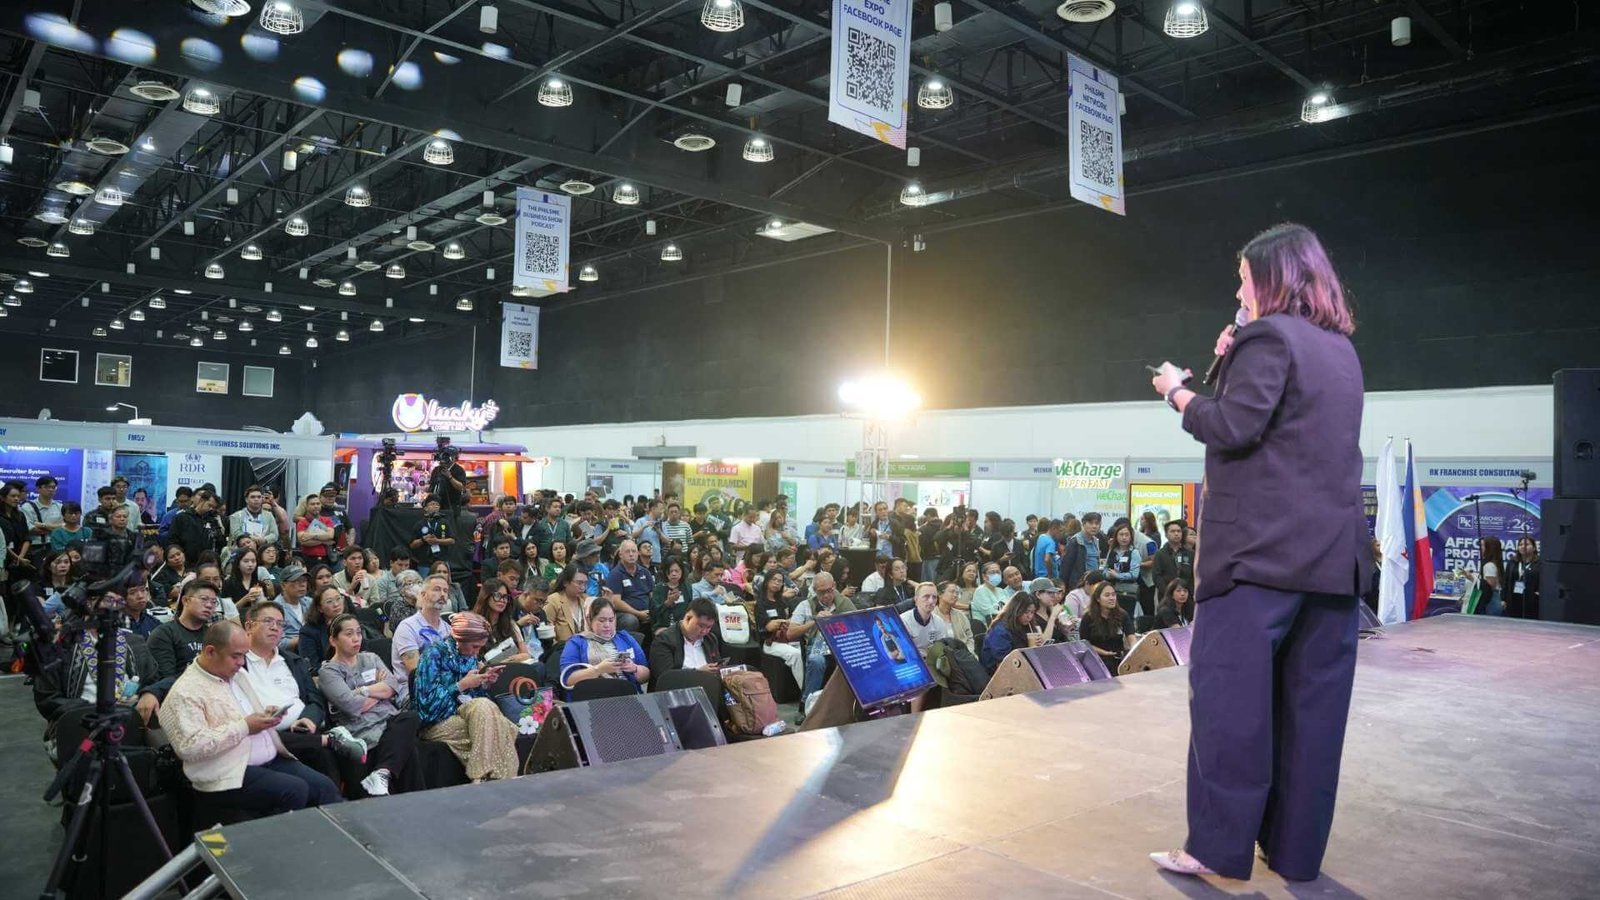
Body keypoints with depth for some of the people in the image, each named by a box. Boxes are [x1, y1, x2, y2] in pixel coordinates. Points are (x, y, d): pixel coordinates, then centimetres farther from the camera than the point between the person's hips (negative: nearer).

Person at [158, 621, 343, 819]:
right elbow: (190, 747, -20)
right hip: (231, 774, -8)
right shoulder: (185, 692, -9)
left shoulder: (236, 676, 17)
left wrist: (266, 715, 7)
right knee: (295, 790, -27)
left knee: (323, 786, -12)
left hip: (271, 760, 8)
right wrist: (244, 727, -18)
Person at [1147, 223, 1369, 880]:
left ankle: (1218, 846, 3)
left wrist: (1177, 390, -2)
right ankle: (1296, 851, 18)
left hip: (1260, 550, -8)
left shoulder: (1268, 335, -8)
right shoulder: (1342, 349, 18)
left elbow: (1233, 428, -17)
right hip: (1334, 555, 8)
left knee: (1228, 697, -2)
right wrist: (1233, 366, 16)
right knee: (1311, 704, 10)